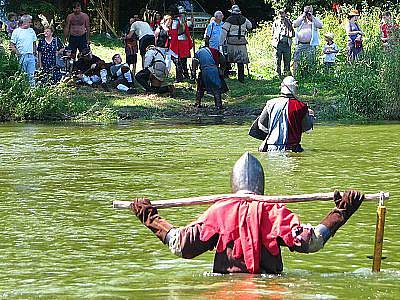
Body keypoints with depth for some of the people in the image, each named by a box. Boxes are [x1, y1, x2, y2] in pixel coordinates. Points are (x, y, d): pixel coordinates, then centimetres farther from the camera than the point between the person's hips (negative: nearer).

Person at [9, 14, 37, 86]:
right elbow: (12, 45, -3)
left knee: (32, 75, 0)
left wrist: (34, 53, 12)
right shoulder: (16, 31, -2)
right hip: (22, 56, -4)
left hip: (31, 56, 4)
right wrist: (17, 53, -14)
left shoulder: (31, 31, 12)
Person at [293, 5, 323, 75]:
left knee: (310, 61, 0)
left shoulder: (315, 19, 11)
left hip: (310, 45, -1)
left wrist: (312, 18, -8)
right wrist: (302, 17, -5)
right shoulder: (300, 19, 14)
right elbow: (294, 24, -2)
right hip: (300, 44, 1)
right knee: (296, 60, -5)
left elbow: (320, 25, -7)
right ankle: (295, 74, -2)